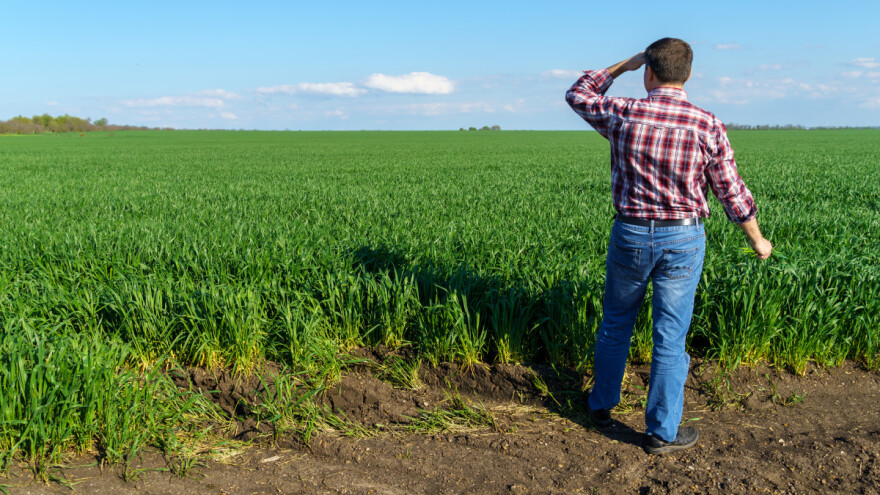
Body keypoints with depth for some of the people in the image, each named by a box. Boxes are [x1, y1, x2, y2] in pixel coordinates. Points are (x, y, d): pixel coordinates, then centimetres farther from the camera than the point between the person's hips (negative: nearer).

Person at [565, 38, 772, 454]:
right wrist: (757, 241, 12)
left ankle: (602, 404, 35)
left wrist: (622, 65, 15)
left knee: (616, 323, 20)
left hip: (630, 234, 1)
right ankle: (661, 432, 16)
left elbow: (578, 95, 12)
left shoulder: (622, 115, -9)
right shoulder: (708, 127, -10)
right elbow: (732, 194, -2)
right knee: (670, 337, 7)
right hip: (683, 240, -1)